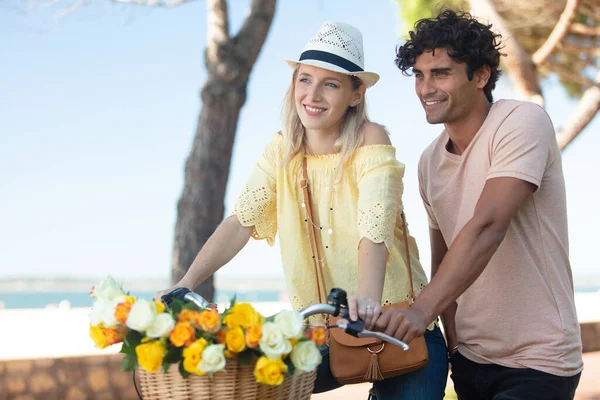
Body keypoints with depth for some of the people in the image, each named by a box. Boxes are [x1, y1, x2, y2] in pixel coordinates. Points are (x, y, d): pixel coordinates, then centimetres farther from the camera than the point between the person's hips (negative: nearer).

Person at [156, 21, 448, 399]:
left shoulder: (371, 140, -13)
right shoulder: (282, 150, 2)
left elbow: (374, 229, -27)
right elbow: (241, 221, -6)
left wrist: (367, 301, -44)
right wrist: (185, 285, -19)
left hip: (394, 325, -3)